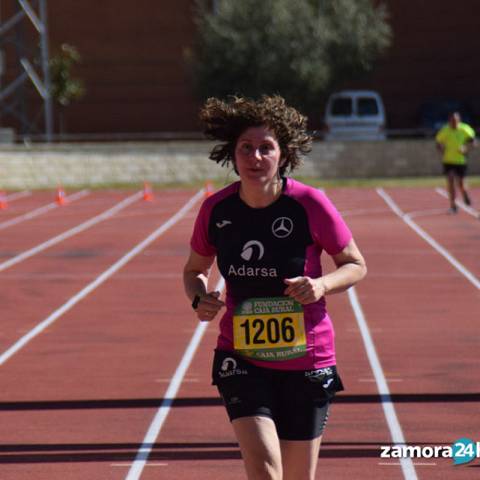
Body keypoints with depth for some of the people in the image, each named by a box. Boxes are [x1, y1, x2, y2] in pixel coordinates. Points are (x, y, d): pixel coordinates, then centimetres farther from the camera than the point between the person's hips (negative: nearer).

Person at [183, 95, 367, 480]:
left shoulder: (309, 204, -11)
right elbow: (194, 269, 14)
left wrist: (322, 284, -21)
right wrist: (200, 298, -9)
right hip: (241, 358, 0)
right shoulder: (216, 210, -4)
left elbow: (356, 266, 0)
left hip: (306, 361, 0)